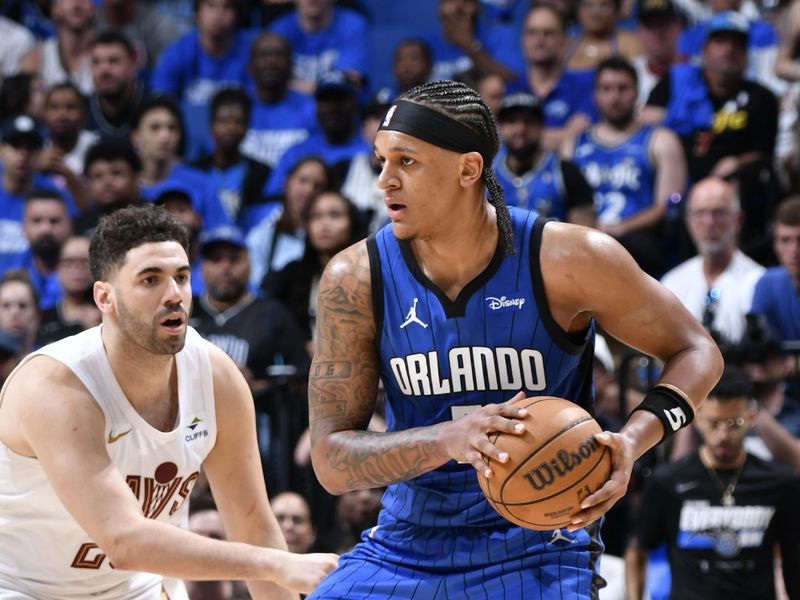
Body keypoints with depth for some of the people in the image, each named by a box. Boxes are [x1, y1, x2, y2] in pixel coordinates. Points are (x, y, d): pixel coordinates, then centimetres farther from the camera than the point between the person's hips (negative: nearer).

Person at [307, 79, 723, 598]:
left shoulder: (569, 261, -13)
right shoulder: (355, 280, -8)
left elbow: (696, 351, 0)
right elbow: (331, 462, -10)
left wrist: (632, 442, -21)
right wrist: (448, 438, -29)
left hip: (537, 550, -3)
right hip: (405, 549, 3)